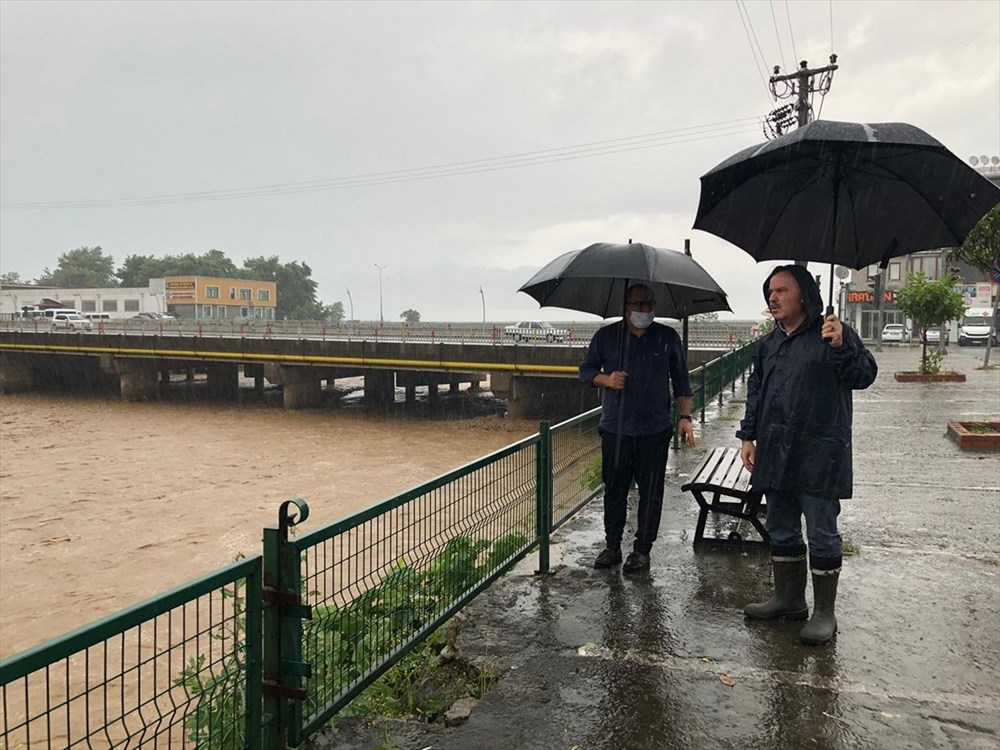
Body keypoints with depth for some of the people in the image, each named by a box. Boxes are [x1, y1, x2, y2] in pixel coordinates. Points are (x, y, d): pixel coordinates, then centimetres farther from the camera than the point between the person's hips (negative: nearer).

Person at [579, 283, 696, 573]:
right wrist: (607, 380, -10)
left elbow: (681, 380, 11)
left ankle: (642, 550, 16)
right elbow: (586, 370, 11)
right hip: (615, 429, 0)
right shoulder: (606, 336, 5)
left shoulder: (668, 337, 6)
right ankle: (612, 546, 20)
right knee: (614, 490, 7)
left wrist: (685, 417, 3)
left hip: (655, 430, 0)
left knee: (651, 493, 4)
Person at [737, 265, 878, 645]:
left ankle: (824, 612, 15)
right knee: (781, 531, 15)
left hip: (819, 456, -7)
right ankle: (788, 599, 31)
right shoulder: (767, 345, 14)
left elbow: (864, 375, -12)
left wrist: (841, 347, -29)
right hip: (775, 454, 7)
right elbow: (755, 393, 18)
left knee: (822, 534, 2)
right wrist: (748, 436, 14)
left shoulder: (832, 334, -5)